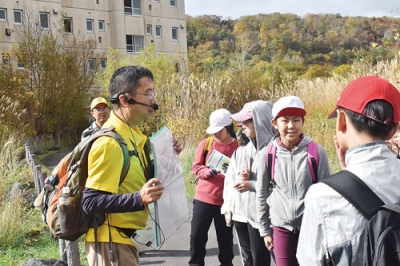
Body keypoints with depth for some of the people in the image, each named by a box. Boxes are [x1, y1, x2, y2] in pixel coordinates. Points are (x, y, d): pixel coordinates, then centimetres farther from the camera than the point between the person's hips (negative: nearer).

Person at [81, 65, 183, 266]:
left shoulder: (133, 134, 6)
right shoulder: (109, 142, -23)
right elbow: (90, 202, -25)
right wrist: (139, 199, -34)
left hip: (127, 239, 9)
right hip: (111, 242, -9)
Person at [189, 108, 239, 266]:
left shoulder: (238, 146, -6)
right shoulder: (205, 144, 0)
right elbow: (195, 167, 1)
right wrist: (206, 171, -19)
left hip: (226, 200, -1)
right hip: (203, 198, 2)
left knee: (225, 237, 11)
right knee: (197, 235, 7)